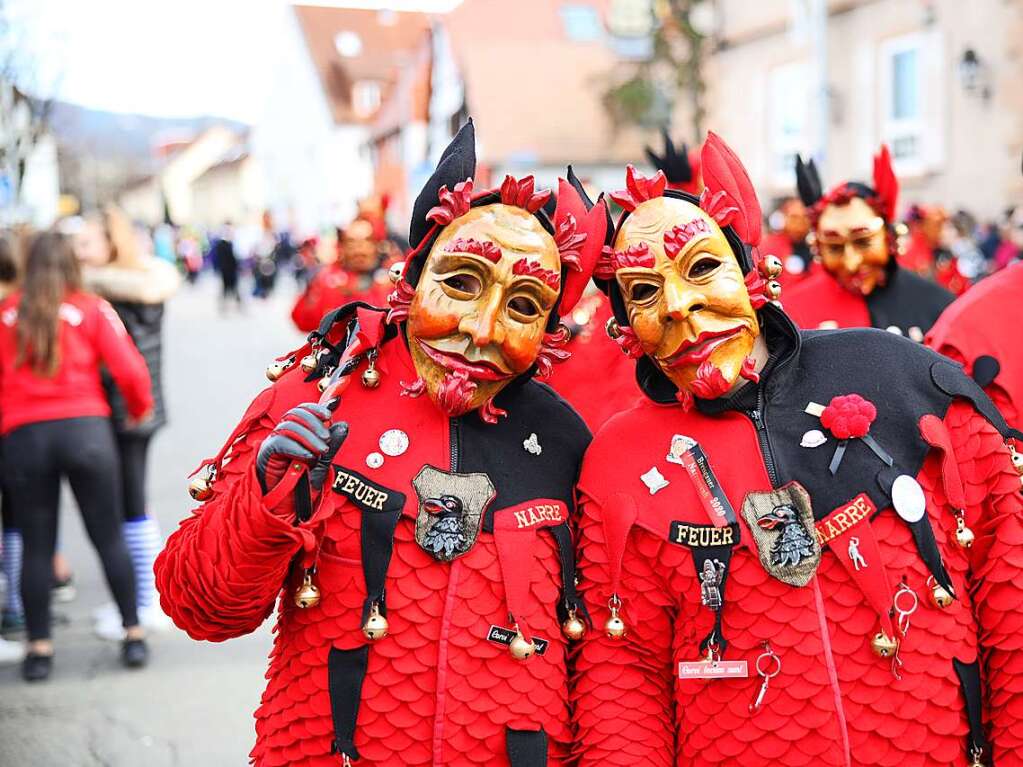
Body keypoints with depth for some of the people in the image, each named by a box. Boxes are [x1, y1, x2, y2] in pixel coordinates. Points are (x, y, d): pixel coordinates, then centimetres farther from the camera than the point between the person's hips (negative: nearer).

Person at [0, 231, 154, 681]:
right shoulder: (92, 310, 3)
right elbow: (129, 370, -3)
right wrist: (139, 410, 15)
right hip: (86, 429, -1)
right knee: (109, 538, 9)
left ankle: (39, 648, 9)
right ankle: (133, 635, 12)